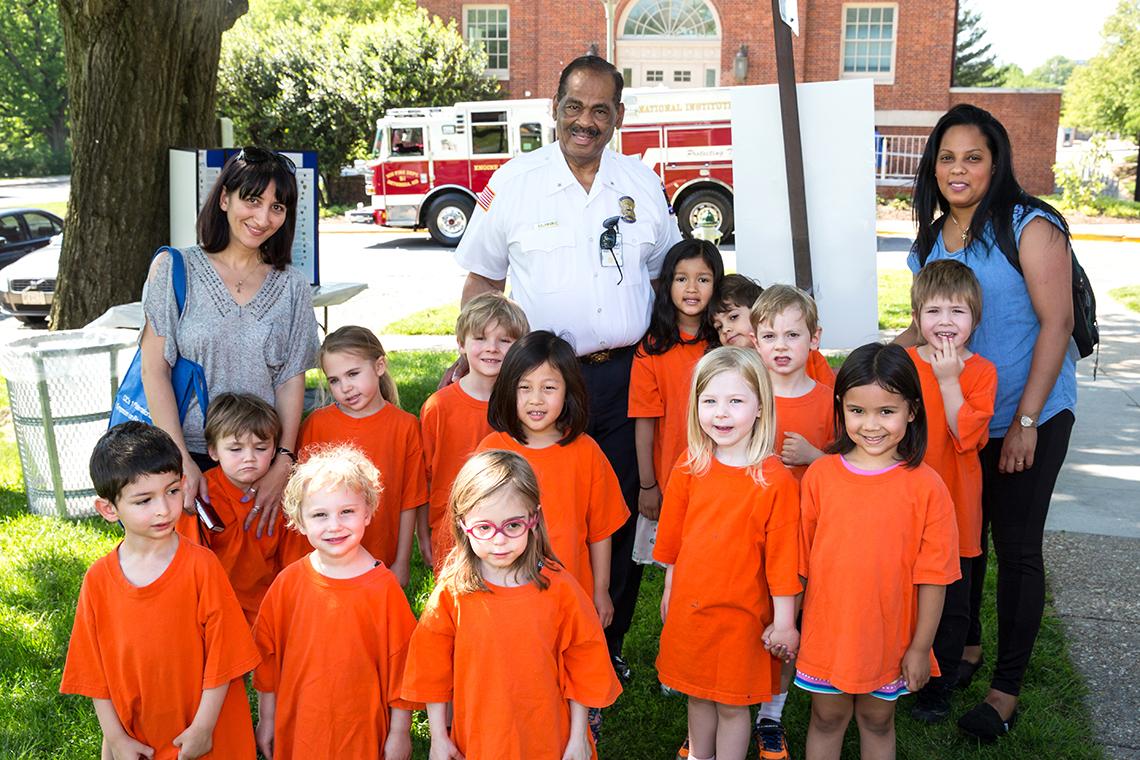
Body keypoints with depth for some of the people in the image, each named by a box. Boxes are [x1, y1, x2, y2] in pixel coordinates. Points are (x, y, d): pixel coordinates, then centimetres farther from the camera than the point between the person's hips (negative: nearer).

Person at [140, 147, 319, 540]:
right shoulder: (175, 269, -1)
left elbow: (292, 379, 3)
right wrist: (182, 460, -12)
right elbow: (154, 368, -4)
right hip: (190, 453, -2)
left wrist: (283, 463, -8)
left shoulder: (291, 286, 6)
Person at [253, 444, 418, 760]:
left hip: (364, 734, -2)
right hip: (297, 731, 2)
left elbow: (400, 662, -7)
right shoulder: (288, 583, -6)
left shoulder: (384, 587, -13)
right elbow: (266, 654, 4)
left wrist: (399, 733, -4)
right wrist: (266, 719, 9)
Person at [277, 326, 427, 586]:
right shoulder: (317, 423, -3)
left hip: (380, 564, 0)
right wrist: (296, 565, 1)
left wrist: (401, 562, 1)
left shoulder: (405, 426, -5)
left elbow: (409, 500, -1)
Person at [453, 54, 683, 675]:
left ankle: (609, 646, 25)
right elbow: (482, 280, 7)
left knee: (623, 517, 8)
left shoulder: (644, 183, 8)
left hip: (627, 374, 2)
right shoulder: (514, 182, 1)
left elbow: (666, 276, 17)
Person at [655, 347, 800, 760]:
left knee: (732, 704, 10)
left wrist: (784, 620, -10)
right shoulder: (690, 465, -4)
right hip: (689, 606, 4)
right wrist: (670, 591, 13)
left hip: (743, 613, -4)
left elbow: (782, 557, -13)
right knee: (698, 694, 20)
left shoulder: (775, 480, -18)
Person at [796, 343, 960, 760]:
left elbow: (932, 576, -8)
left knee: (877, 722, 18)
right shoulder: (819, 475, -7)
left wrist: (921, 647, -6)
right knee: (827, 718, 17)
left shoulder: (925, 486, -13)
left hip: (889, 638, -1)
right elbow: (801, 560, 1)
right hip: (826, 631, 1)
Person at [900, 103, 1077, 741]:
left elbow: (1057, 322, -17)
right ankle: (966, 645, 37)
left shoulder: (1029, 226, -14)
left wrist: (1025, 421, -19)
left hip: (1029, 416, -6)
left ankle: (1008, 688, 16)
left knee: (1016, 547, 2)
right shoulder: (933, 239, 6)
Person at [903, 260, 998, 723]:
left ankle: (938, 688, 28)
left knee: (952, 605, 9)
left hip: (954, 510, -1)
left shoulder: (981, 372, -5)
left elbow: (967, 436, -19)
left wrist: (948, 381, -21)